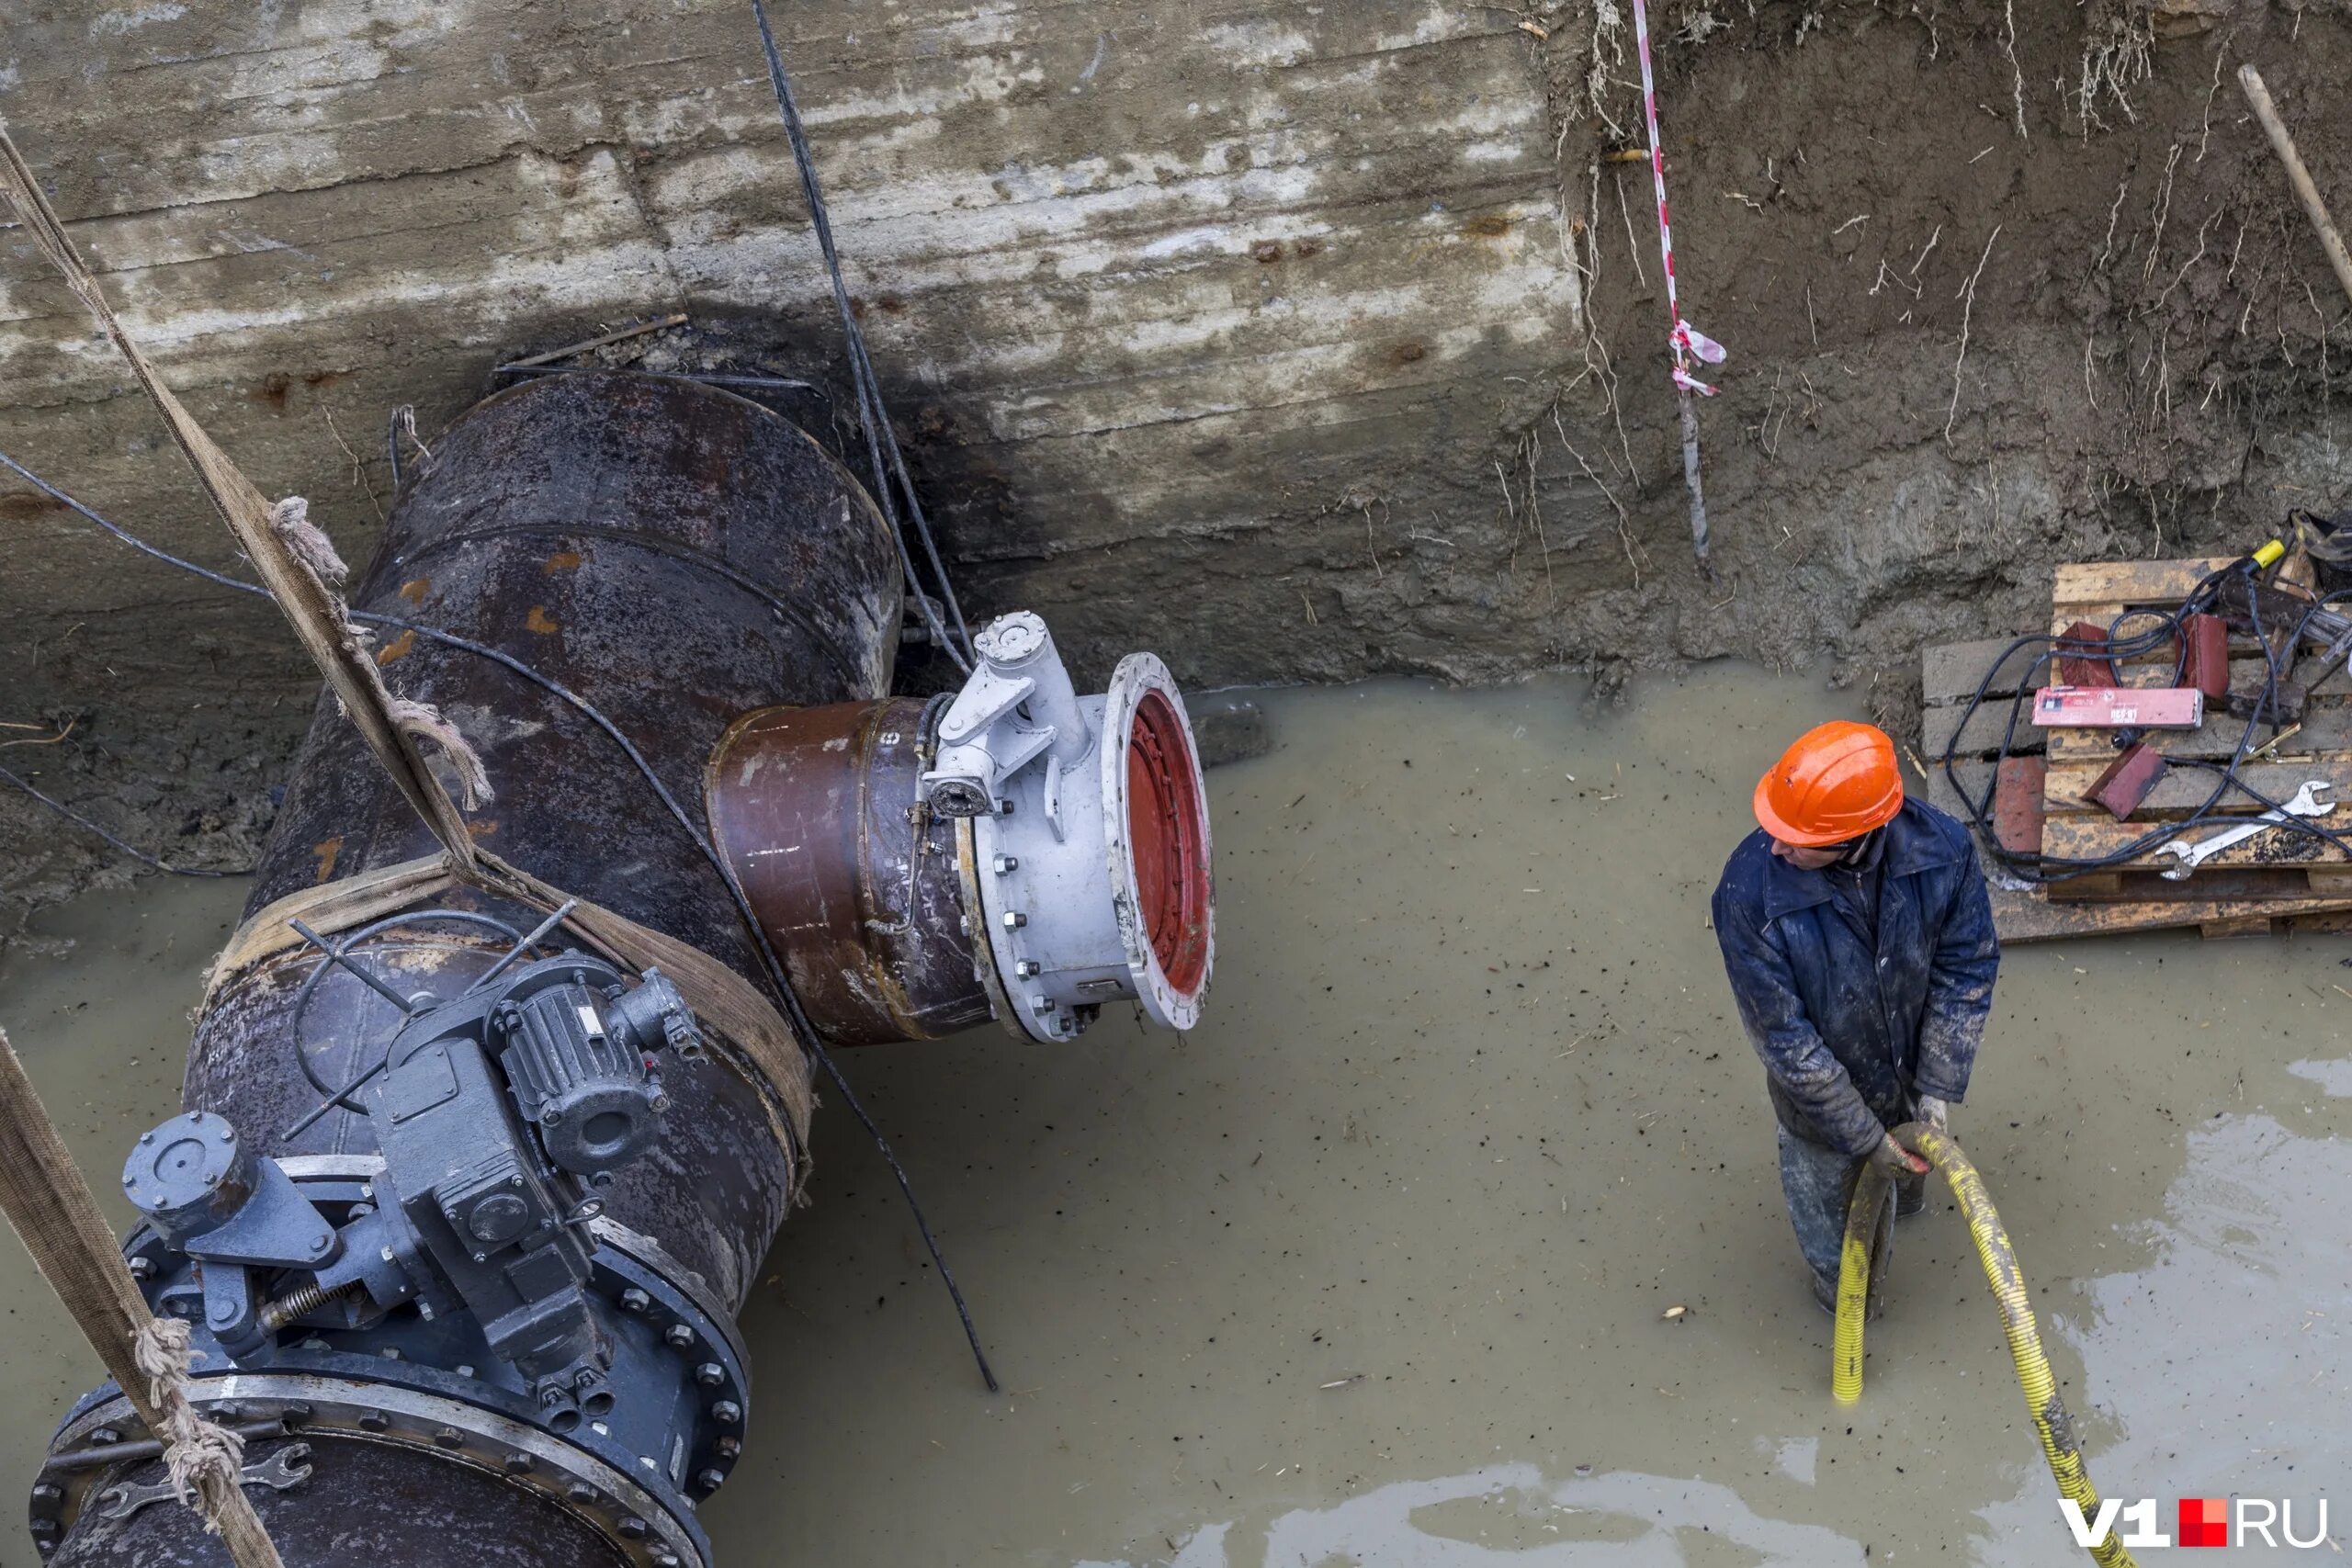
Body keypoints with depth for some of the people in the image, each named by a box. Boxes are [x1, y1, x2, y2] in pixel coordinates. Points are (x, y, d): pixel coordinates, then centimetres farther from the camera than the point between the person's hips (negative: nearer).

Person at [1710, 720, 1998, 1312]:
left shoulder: (1942, 848, -30)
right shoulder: (1749, 894, -38)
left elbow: (1967, 969, -15)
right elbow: (1785, 1039, -28)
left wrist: (1938, 1089, -16)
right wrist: (1867, 1138, -22)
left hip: (1913, 1070, 3)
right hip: (1821, 1091, -2)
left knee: (1909, 1167, 35)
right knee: (1824, 1184, 27)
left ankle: (1906, 1190, 72)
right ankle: (1835, 1277, 61)